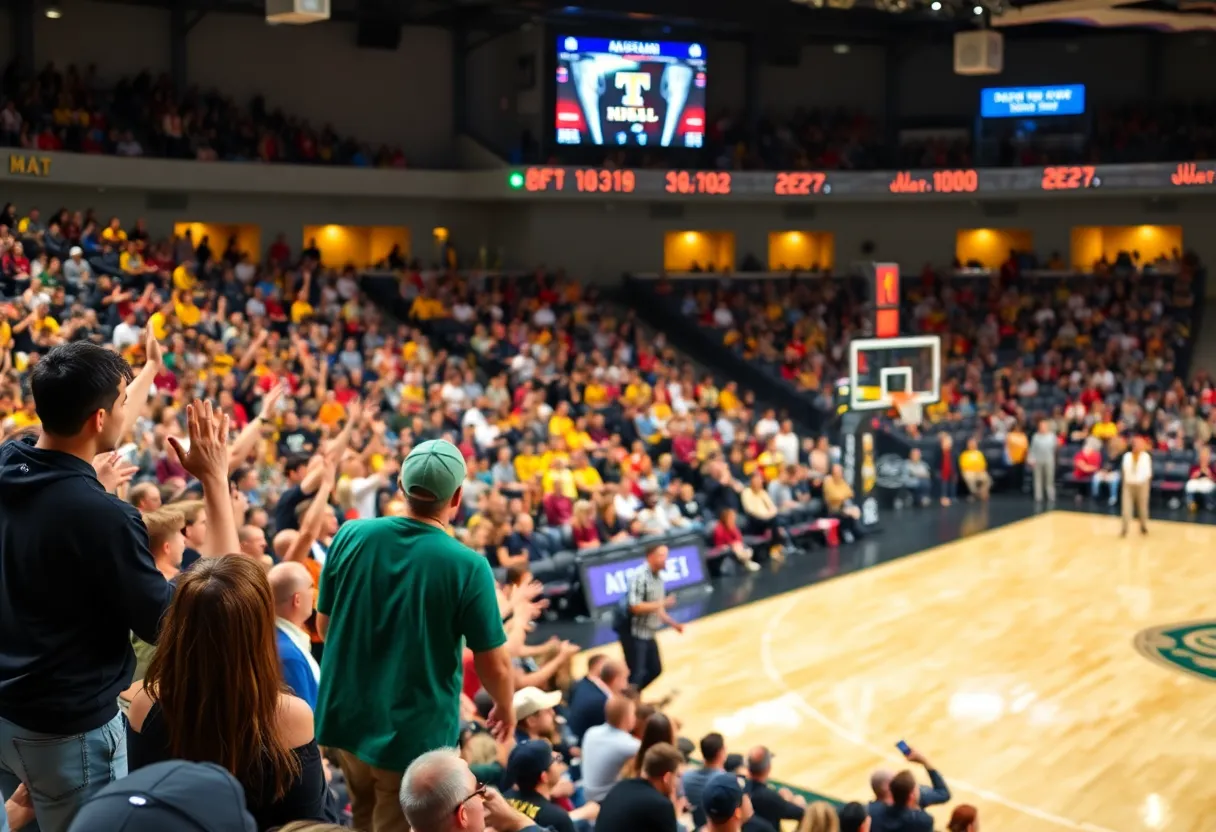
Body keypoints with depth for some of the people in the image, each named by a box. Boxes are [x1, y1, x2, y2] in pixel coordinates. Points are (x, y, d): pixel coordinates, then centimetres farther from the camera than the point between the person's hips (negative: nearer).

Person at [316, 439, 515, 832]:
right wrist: (506, 707, 9)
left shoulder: (351, 535, -8)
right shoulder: (468, 566, -20)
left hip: (345, 718, 4)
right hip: (415, 733, -4)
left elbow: (324, 625, 5)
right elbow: (494, 665, -13)